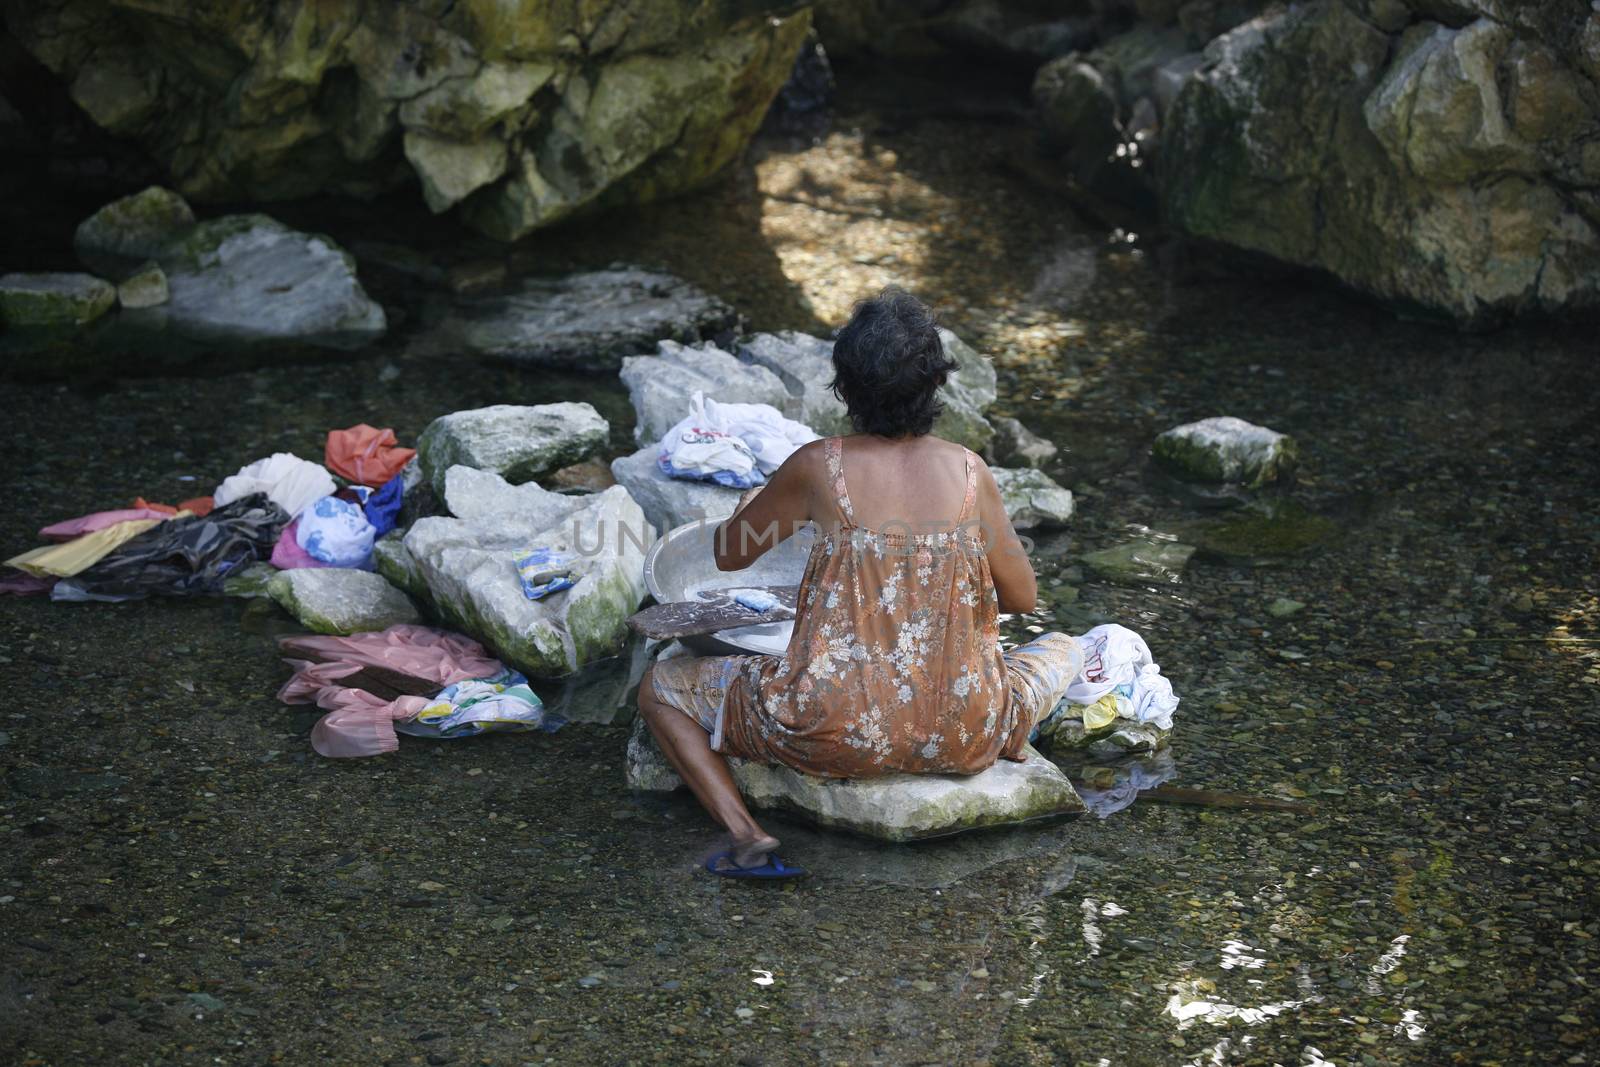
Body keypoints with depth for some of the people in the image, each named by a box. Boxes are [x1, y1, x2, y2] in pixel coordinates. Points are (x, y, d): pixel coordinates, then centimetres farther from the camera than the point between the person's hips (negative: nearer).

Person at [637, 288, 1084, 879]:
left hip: (838, 736, -4)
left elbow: (728, 556, 5)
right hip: (963, 740, 4)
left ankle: (748, 837, -2)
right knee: (1063, 649, 36)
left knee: (661, 687, 14)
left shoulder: (818, 467, -10)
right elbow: (1022, 597, 4)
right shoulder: (968, 471, -5)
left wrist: (753, 502, 28)